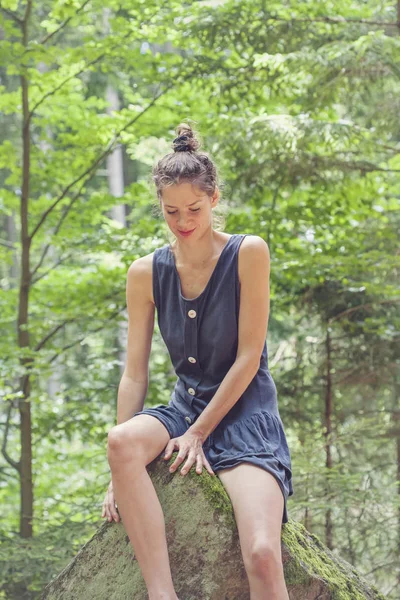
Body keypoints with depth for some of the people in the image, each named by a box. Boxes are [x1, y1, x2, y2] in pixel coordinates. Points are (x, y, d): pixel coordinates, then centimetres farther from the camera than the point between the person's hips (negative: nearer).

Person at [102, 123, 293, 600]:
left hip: (244, 415, -3)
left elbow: (248, 358, -8)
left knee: (262, 557, -28)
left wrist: (198, 435, -12)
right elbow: (134, 374, 3)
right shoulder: (146, 274, 4)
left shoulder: (248, 254, -5)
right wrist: (120, 470, -8)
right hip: (184, 407, 4)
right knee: (122, 441, -34)